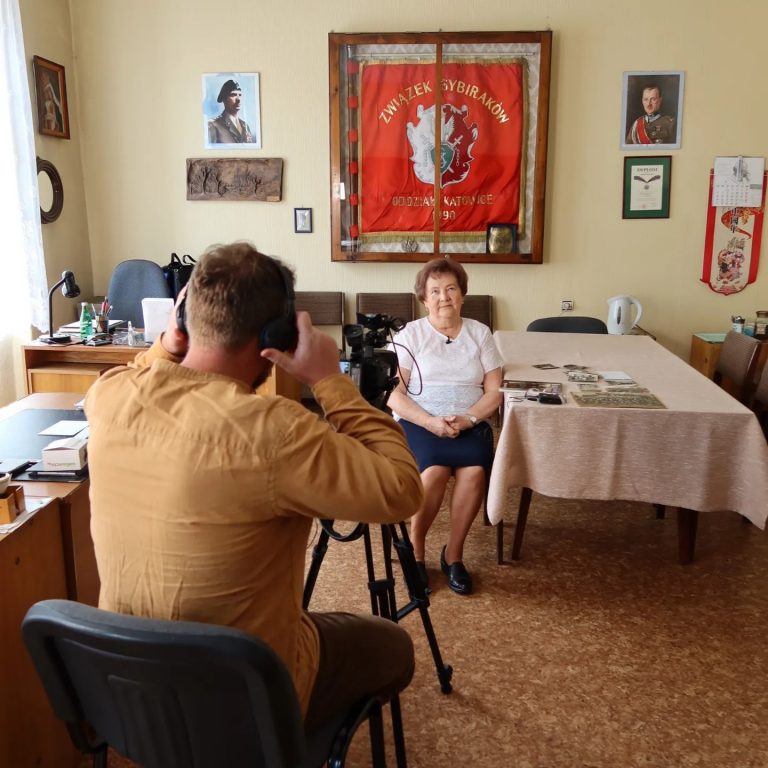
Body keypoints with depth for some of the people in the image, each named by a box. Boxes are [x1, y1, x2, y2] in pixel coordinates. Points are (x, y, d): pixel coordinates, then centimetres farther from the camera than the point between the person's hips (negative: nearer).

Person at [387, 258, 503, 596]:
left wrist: (467, 419, -14)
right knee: (434, 470, -32)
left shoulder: (480, 333, 10)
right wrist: (431, 422, -18)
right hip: (418, 422, -2)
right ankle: (416, 551, -7)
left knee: (474, 470, -30)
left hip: (470, 423, 2)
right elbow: (394, 395, -4)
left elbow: (494, 392, 4)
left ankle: (454, 554, -8)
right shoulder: (409, 335, 3)